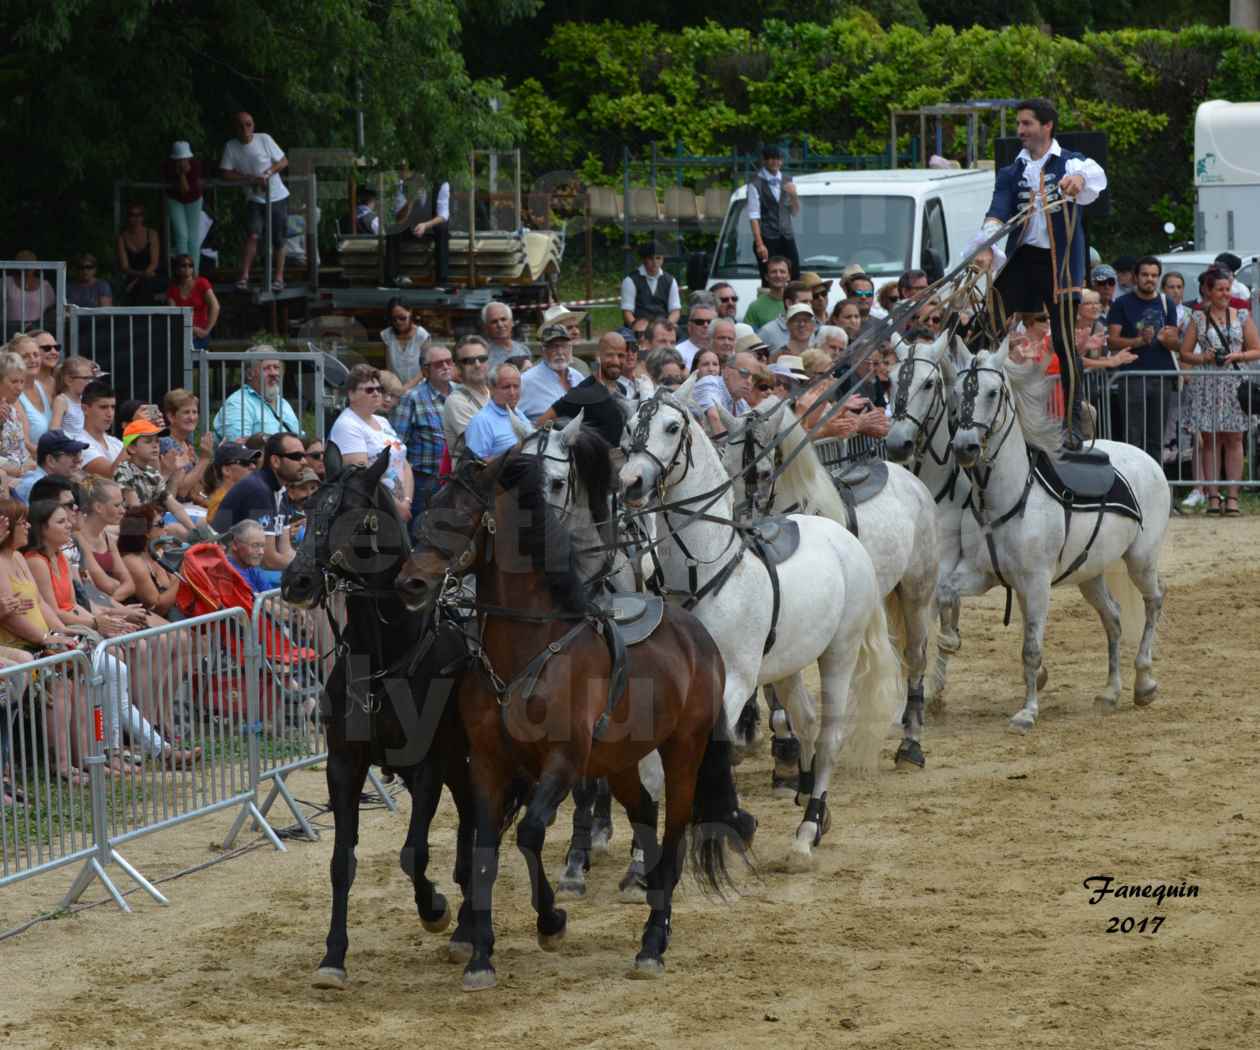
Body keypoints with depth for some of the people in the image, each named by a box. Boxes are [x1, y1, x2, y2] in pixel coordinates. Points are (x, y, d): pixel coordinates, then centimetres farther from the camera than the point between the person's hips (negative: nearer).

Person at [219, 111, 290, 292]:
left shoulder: (264, 139, -8)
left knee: (278, 240, 3)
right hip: (255, 199, 0)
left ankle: (279, 277, 16)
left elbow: (283, 162, -2)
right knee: (252, 235, -19)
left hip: (277, 197, 0)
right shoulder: (231, 147, -4)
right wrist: (252, 178, -16)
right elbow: (225, 173, -7)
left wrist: (268, 173, -19)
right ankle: (244, 277, -17)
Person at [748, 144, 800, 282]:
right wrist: (759, 244, -18)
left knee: (795, 280, 1)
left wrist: (793, 195, -4)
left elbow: (796, 212, 16)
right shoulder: (756, 184, -5)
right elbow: (753, 216, -10)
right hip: (767, 238, -5)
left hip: (787, 237, 5)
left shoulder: (787, 181, 13)